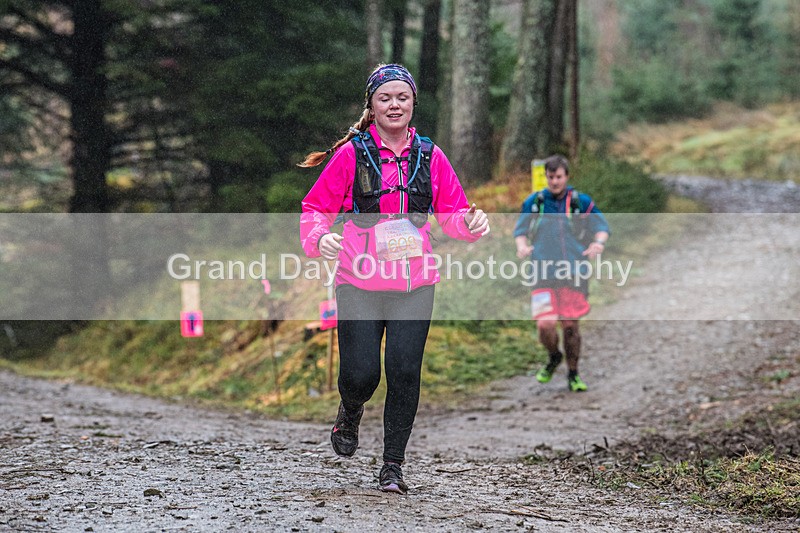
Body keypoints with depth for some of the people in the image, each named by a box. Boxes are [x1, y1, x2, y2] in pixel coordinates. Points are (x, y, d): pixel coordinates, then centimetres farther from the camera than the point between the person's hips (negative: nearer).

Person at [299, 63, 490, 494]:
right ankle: (350, 413, 31)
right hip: (360, 281, -2)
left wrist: (471, 222, -12)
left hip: (415, 283, 2)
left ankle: (393, 465, 8)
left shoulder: (429, 155, 7)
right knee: (360, 374, -7)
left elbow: (452, 212, 10)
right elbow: (316, 207, 2)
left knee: (404, 371, -6)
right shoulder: (351, 153, -1)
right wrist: (318, 238, -18)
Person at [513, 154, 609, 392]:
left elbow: (601, 226, 8)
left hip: (574, 274, 0)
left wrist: (598, 243, -13)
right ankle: (554, 357, 18)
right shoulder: (533, 202, 6)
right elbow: (520, 229, 14)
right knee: (545, 324, -14)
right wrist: (522, 245, -7)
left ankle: (573, 376, 20)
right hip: (544, 273, 0)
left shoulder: (581, 202, 4)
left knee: (570, 325, 3)